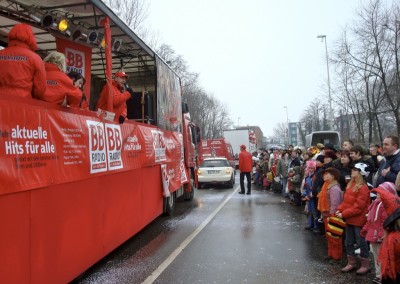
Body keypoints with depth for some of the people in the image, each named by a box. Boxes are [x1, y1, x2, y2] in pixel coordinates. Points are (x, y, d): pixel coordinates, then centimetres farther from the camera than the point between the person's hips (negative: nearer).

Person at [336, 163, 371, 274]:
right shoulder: (351, 184, 7)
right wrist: (340, 209, -3)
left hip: (359, 220, -8)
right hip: (349, 219, 8)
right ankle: (351, 263, 29)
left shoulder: (363, 188, -19)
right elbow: (346, 200, 11)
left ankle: (366, 265, 21)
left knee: (361, 242, 6)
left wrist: (344, 214, -20)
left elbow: (358, 206, -22)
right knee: (348, 242, 16)